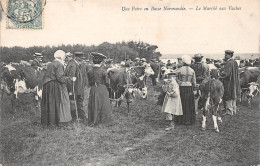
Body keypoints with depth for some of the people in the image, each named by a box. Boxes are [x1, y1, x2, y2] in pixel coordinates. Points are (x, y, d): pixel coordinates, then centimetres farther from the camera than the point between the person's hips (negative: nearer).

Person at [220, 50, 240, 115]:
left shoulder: (228, 63, -19)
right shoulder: (235, 62, 8)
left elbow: (226, 73, -25)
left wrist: (220, 74, -9)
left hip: (229, 83, -9)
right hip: (234, 82, 9)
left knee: (228, 97, -1)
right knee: (233, 96, 16)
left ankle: (229, 111, 3)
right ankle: (234, 110, 24)